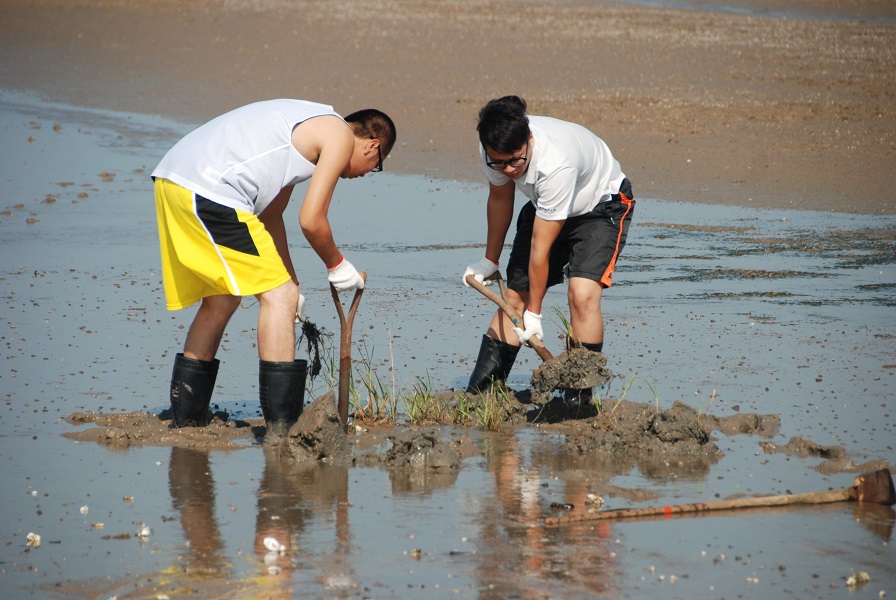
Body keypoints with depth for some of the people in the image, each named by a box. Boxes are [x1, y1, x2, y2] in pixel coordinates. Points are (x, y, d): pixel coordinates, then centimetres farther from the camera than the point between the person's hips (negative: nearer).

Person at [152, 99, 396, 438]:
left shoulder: (307, 127, 28)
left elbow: (270, 215, 31)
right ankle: (281, 426, -6)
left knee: (220, 302, 22)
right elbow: (311, 220, -5)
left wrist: (290, 284, 33)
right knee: (278, 296, -4)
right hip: (210, 191, -10)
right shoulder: (341, 137, 1)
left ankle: (185, 419, 30)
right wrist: (337, 266, 12)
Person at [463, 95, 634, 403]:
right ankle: (479, 391, 8)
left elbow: (540, 249, -34)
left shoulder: (555, 164, -42)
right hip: (545, 205, 6)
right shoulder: (494, 149, -23)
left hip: (601, 206, -6)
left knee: (582, 294, -25)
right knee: (515, 294, 2)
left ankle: (580, 398, -17)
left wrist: (534, 314, -25)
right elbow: (500, 198, 1)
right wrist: (490, 260, 12)